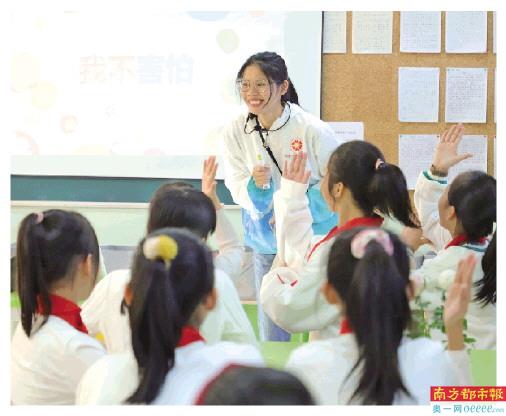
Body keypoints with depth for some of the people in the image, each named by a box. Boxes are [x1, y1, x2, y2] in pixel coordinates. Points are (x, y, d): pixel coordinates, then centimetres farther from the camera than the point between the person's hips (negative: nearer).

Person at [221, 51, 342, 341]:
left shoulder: (313, 130, -15)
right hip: (267, 245, 3)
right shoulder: (236, 133, -5)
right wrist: (256, 185, -27)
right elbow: (238, 189, -4)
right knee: (271, 334, 9)